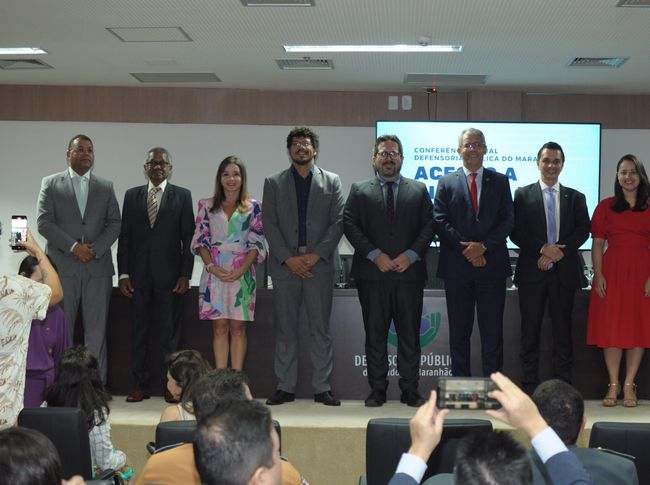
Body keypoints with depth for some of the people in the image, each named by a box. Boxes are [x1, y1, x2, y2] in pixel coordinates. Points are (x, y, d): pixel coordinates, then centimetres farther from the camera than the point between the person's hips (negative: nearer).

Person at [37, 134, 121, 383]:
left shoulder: (106, 187, 14)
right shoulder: (51, 183, 8)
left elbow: (114, 223, 7)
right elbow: (44, 222, -1)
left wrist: (96, 249, -9)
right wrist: (73, 247, -11)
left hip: (98, 267, 2)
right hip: (62, 267, -1)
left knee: (96, 331, 0)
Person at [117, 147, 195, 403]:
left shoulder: (182, 196, 5)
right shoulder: (132, 195, 11)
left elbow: (188, 237, 2)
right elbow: (124, 236, 8)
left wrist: (185, 274, -6)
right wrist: (123, 273, 1)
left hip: (169, 274, -2)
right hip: (138, 275, 2)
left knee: (170, 332, 1)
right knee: (139, 331, 6)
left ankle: (170, 385, 8)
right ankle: (140, 385, 13)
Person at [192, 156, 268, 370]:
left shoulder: (253, 207, 5)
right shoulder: (207, 206, 8)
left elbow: (257, 242, 1)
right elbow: (201, 239, 5)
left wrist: (241, 270, -11)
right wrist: (211, 267, -9)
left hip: (242, 273, -1)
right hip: (215, 273, 1)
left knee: (238, 327, 1)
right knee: (219, 327, 1)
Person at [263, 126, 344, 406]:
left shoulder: (332, 182, 10)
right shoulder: (274, 183, 10)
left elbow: (338, 223, 2)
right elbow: (269, 224, 3)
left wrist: (316, 255, -9)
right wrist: (288, 258, -9)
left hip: (320, 264, 0)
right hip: (284, 265, 1)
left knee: (320, 328, 1)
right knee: (285, 328, 3)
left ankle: (322, 387, 7)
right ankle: (285, 387, 9)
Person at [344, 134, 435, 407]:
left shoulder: (419, 190, 13)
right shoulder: (359, 191, 10)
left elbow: (428, 226, 6)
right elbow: (350, 226, 1)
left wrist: (411, 255, -8)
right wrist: (375, 255, -10)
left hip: (409, 272, 1)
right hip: (372, 273, -1)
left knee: (410, 334, 3)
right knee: (375, 334, 3)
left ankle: (410, 389, 11)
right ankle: (377, 390, 9)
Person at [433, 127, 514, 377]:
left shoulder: (500, 181, 10)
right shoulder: (446, 183, 8)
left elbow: (507, 220, 2)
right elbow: (441, 222, -1)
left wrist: (484, 246, -12)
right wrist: (465, 248, -11)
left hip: (492, 265, 0)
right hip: (457, 266, 0)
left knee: (492, 330, 2)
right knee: (459, 331, 5)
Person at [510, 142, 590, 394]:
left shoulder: (575, 197, 12)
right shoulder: (523, 194, 6)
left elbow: (583, 231, 1)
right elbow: (516, 232, -2)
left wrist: (558, 253, -11)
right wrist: (543, 249, -14)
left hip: (565, 272, 1)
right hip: (532, 272, -1)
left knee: (563, 332, 4)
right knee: (530, 331, 2)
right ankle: (529, 387, 7)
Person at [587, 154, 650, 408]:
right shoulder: (606, 206, 7)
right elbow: (597, 244, 4)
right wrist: (598, 274, -7)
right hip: (612, 271, 0)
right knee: (611, 327, 0)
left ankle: (629, 386, 9)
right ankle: (613, 385, 7)